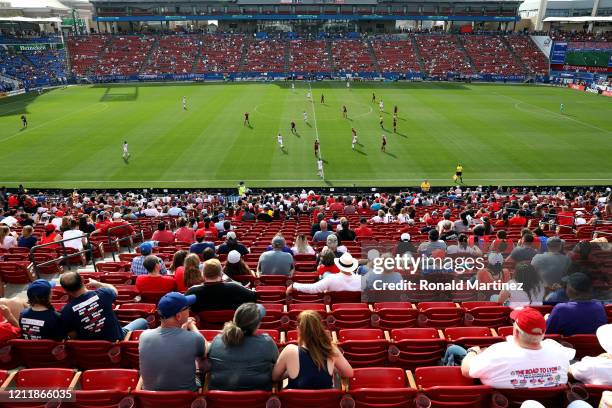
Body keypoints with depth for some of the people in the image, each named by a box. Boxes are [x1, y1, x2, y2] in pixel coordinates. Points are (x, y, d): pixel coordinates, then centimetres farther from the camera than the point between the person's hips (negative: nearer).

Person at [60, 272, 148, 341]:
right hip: (116, 340, -2)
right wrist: (97, 283, 18)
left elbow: (72, 336, -12)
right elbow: (114, 290, 3)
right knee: (143, 322, 24)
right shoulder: (102, 293, -22)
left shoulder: (66, 311, -22)